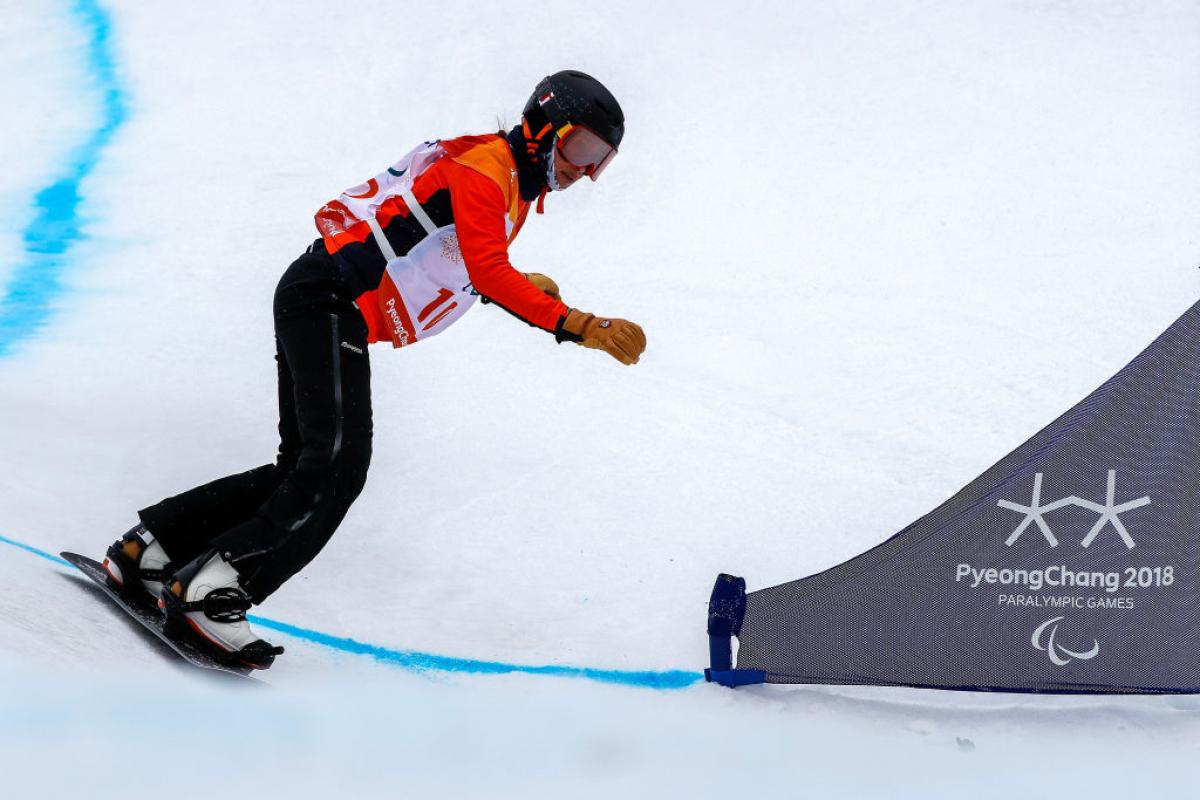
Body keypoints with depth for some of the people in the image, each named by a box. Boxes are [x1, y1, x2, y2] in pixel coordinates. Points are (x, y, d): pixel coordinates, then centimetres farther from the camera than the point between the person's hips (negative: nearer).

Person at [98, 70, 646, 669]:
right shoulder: (485, 166, -11)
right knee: (338, 464, -21)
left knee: (304, 467, 9)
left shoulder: (510, 191, 21)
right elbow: (488, 271, -25)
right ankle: (211, 592, -21)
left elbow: (465, 272, 29)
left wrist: (520, 290, 12)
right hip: (330, 301, -10)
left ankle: (147, 551, 15)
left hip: (318, 305, 11)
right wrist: (575, 325, -31)